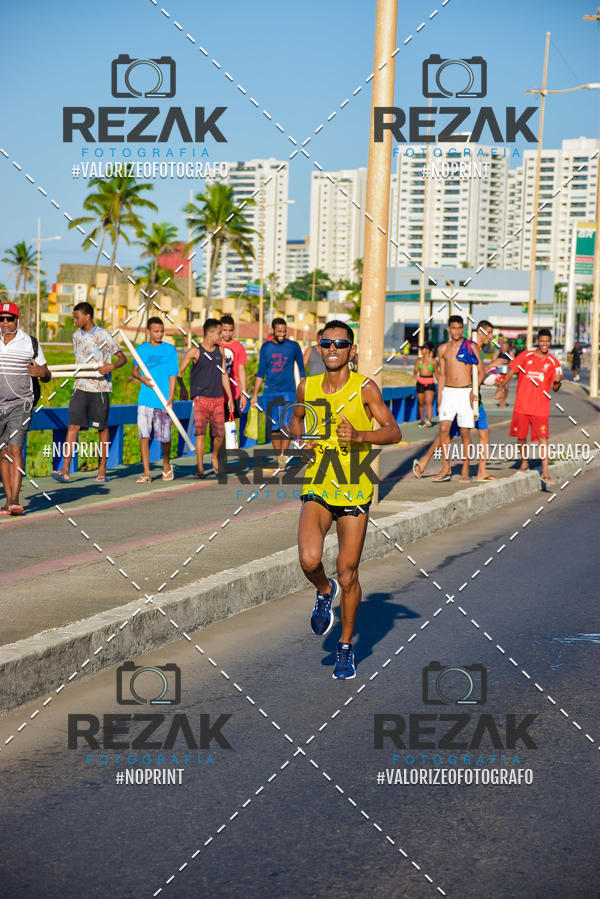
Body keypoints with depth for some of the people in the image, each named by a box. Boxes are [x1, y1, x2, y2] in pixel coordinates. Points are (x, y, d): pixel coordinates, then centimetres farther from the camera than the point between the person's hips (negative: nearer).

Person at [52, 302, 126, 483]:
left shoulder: (103, 336, -5)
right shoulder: (76, 336, 12)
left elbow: (122, 357, -3)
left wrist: (111, 366, -21)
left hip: (100, 388, -4)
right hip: (80, 387, 4)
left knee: (102, 428, 5)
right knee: (73, 425, -7)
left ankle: (102, 471, 15)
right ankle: (65, 471, -13)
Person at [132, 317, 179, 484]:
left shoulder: (170, 349, 2)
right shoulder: (141, 349, 9)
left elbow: (173, 375, -1)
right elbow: (134, 370, 20)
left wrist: (170, 399, -9)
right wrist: (142, 379, -2)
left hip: (163, 400, -2)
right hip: (145, 399, 2)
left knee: (164, 437, 2)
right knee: (144, 435, -6)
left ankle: (166, 464, 30)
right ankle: (146, 473, -2)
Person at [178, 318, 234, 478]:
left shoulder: (220, 350, 12)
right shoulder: (195, 351, -4)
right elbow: (179, 372, -1)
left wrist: (230, 398, 16)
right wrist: (182, 388, -8)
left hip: (218, 398, 4)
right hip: (201, 398, -4)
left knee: (220, 434, 2)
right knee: (200, 432, -10)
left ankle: (214, 456, 32)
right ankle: (200, 469, -5)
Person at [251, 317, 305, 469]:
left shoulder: (294, 346, 2)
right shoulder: (266, 347, 8)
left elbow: (301, 370, 10)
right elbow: (261, 372, 14)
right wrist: (255, 394, 10)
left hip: (288, 392, -2)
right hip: (270, 393, 2)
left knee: (287, 425, -17)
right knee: (274, 428, 4)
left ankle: (283, 455, -19)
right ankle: (279, 458, 12)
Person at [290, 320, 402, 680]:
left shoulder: (365, 388, -6)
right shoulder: (307, 387, 3)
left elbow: (394, 432, -10)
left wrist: (358, 436, -27)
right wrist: (302, 441, 2)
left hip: (355, 491, -1)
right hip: (317, 488, 1)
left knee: (348, 575, 3)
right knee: (309, 560, -22)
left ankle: (347, 646, 23)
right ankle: (324, 592, 14)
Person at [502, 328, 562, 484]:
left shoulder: (553, 362, 3)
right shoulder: (526, 356, 3)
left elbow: (555, 389, 7)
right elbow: (511, 372, 9)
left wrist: (558, 382, -15)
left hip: (541, 407, -1)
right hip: (522, 405, 1)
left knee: (543, 438, -9)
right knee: (521, 436, 9)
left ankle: (545, 471, -9)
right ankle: (524, 463, 32)